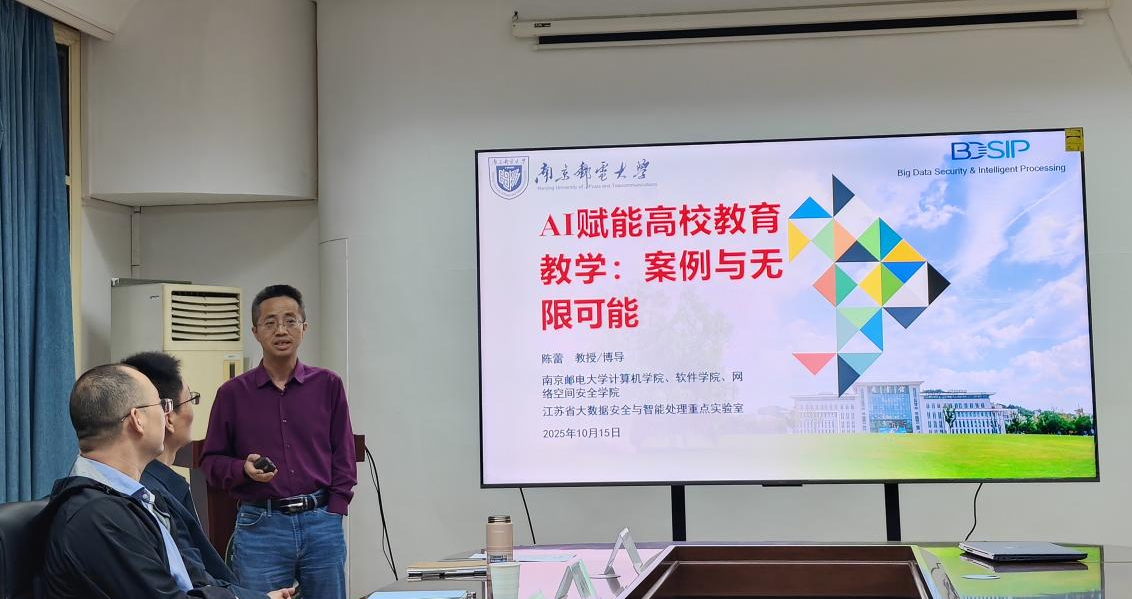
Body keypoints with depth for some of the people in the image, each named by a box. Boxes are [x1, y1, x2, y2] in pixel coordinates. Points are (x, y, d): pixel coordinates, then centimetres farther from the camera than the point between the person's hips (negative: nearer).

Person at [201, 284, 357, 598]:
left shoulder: (328, 385, 5)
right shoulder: (233, 393, 3)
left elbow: (343, 456, 7)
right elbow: (211, 462, 7)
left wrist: (333, 513, 0)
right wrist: (244, 469, -12)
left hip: (322, 523, 1)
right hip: (259, 526, -1)